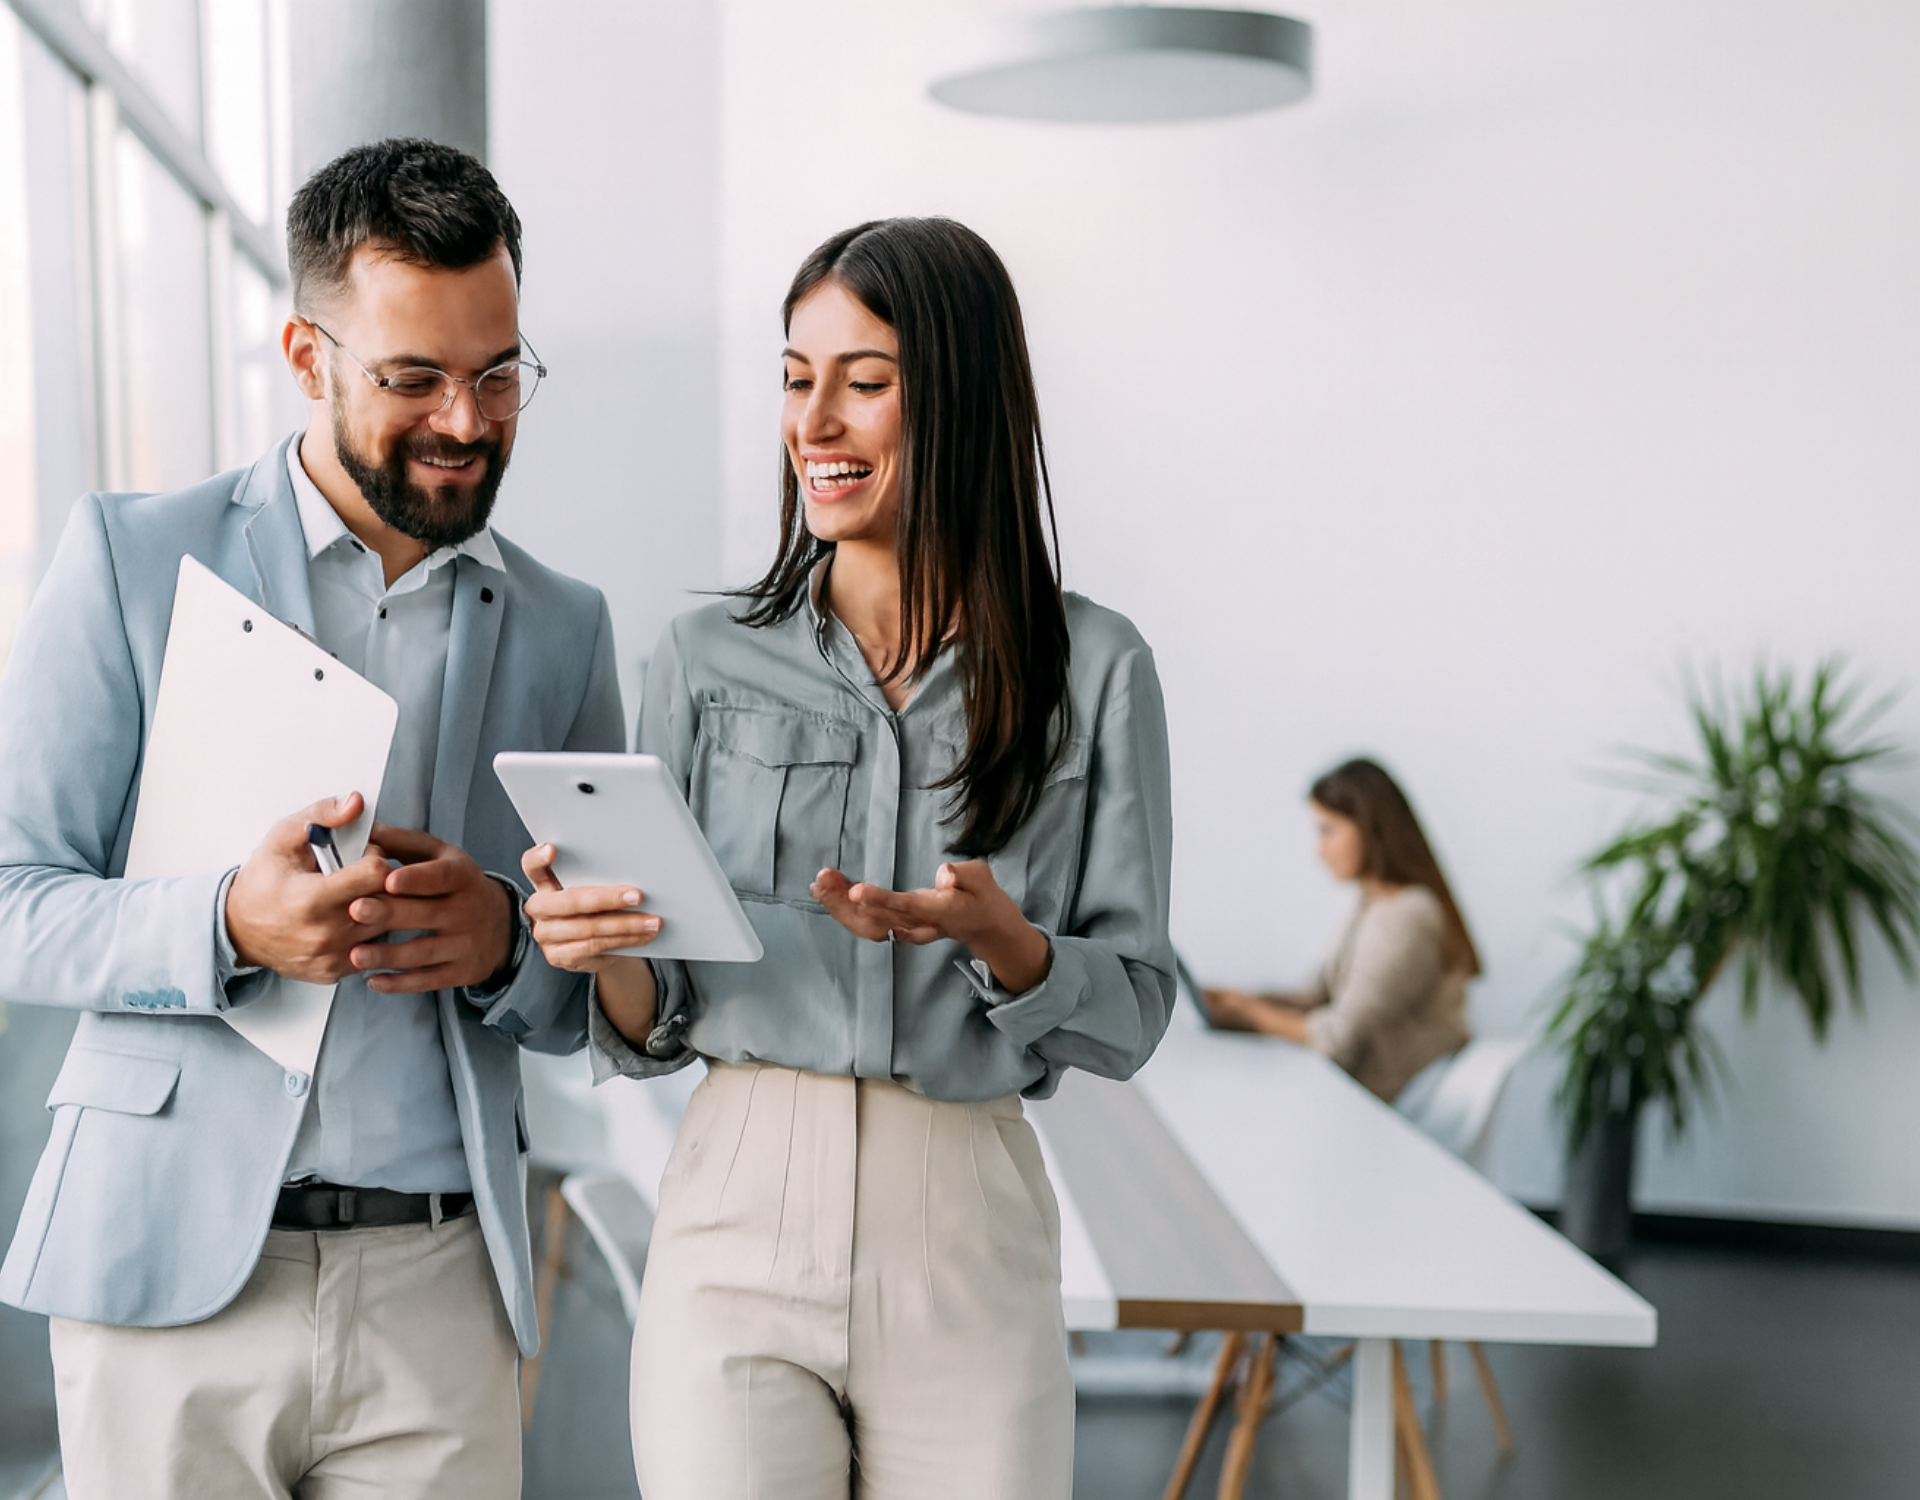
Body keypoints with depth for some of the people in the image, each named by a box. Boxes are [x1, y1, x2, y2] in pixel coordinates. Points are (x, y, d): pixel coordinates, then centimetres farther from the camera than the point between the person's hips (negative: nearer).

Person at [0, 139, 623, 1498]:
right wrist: (230, 924, -20)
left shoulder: (563, 628, 8)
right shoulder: (134, 558, 1)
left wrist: (506, 941, -12)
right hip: (169, 1268, -2)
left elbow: (604, 1003, 11)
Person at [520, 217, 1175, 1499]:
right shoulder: (707, 662, 5)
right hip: (740, 1216, 1)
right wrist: (602, 948, -14)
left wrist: (996, 937, -18)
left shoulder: (1093, 671, 0)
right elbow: (653, 1028, 7)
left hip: (968, 1245, 0)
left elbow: (1131, 1011, 1)